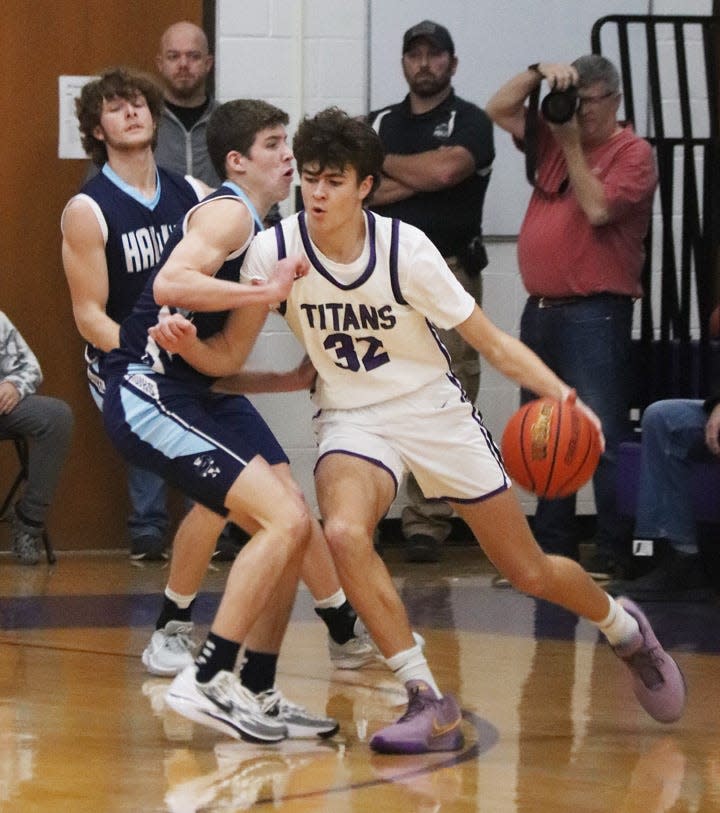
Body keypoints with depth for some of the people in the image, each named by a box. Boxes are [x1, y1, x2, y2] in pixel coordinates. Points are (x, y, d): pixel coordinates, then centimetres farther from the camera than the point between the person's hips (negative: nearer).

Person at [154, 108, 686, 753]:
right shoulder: (274, 251, -15)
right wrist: (189, 344, -30)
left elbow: (491, 342, -14)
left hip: (435, 411, -1)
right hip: (351, 418, 1)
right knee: (345, 532, -32)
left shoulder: (405, 248, -19)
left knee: (530, 572, 6)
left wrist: (561, 395, -30)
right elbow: (229, 360, -7)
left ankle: (625, 628, 40)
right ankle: (429, 703, -22)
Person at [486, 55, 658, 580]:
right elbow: (499, 110, 15)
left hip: (595, 314, -8)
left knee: (604, 437, -9)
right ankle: (553, 546, 19)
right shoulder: (553, 139, 15)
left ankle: (614, 552, -7)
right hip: (541, 310, 8)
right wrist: (539, 74, 1)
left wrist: (572, 145, -11)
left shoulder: (632, 153, -5)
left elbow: (598, 207, -16)